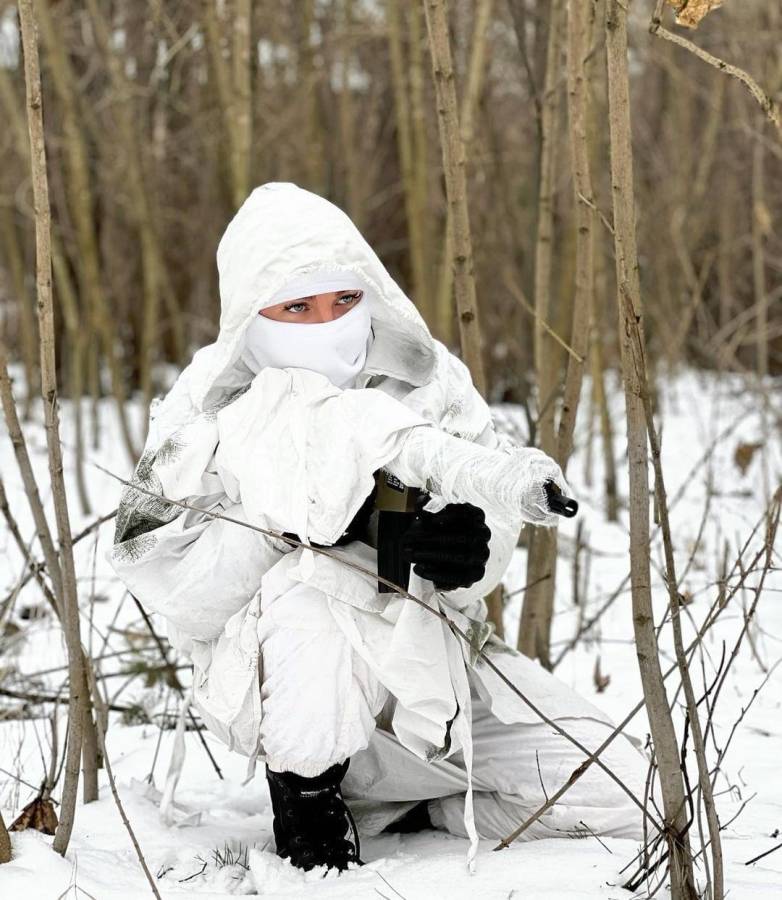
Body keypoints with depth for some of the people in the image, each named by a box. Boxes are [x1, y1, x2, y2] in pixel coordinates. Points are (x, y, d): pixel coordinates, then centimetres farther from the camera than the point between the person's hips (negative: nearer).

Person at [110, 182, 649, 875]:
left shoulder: (424, 373, -1)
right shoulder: (210, 410, -8)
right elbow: (157, 565, -20)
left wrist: (470, 545, -31)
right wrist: (334, 523, -28)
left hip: (430, 656, 4)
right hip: (275, 680, -3)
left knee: (624, 797, -9)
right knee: (310, 584, -38)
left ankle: (402, 806, 13)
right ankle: (305, 792, -10)